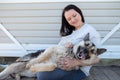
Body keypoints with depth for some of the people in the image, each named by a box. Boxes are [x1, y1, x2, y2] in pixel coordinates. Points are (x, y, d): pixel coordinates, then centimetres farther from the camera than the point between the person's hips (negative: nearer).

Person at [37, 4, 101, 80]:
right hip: (62, 62, 8)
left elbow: (96, 58, -14)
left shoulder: (92, 32, -10)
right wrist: (66, 45, -16)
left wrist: (75, 62, -29)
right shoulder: (69, 31, 15)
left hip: (78, 69, -8)